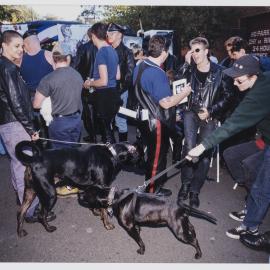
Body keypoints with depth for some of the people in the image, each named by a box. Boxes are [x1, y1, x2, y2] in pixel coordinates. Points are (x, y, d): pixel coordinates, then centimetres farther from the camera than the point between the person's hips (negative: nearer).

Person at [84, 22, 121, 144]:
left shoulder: (101, 52, -17)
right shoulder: (112, 50, 10)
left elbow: (104, 81, -22)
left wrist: (90, 83, -4)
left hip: (104, 96, -9)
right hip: (114, 94, 9)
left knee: (106, 130, 3)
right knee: (108, 127, 22)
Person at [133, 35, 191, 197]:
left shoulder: (140, 67, 4)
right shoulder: (157, 73, -25)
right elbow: (166, 103, -28)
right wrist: (185, 93, -14)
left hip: (145, 118, 9)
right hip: (157, 122, -9)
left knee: (153, 153, 24)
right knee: (157, 156, 8)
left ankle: (158, 179, 43)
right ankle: (153, 190, 26)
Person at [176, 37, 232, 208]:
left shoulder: (219, 71, 0)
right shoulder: (190, 69, 7)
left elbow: (227, 96, 1)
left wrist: (210, 111, -9)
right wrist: (186, 63, -10)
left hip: (210, 116, -1)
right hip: (192, 112, 1)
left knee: (205, 151, -8)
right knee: (189, 147, -18)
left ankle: (194, 190, 5)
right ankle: (185, 183, 0)